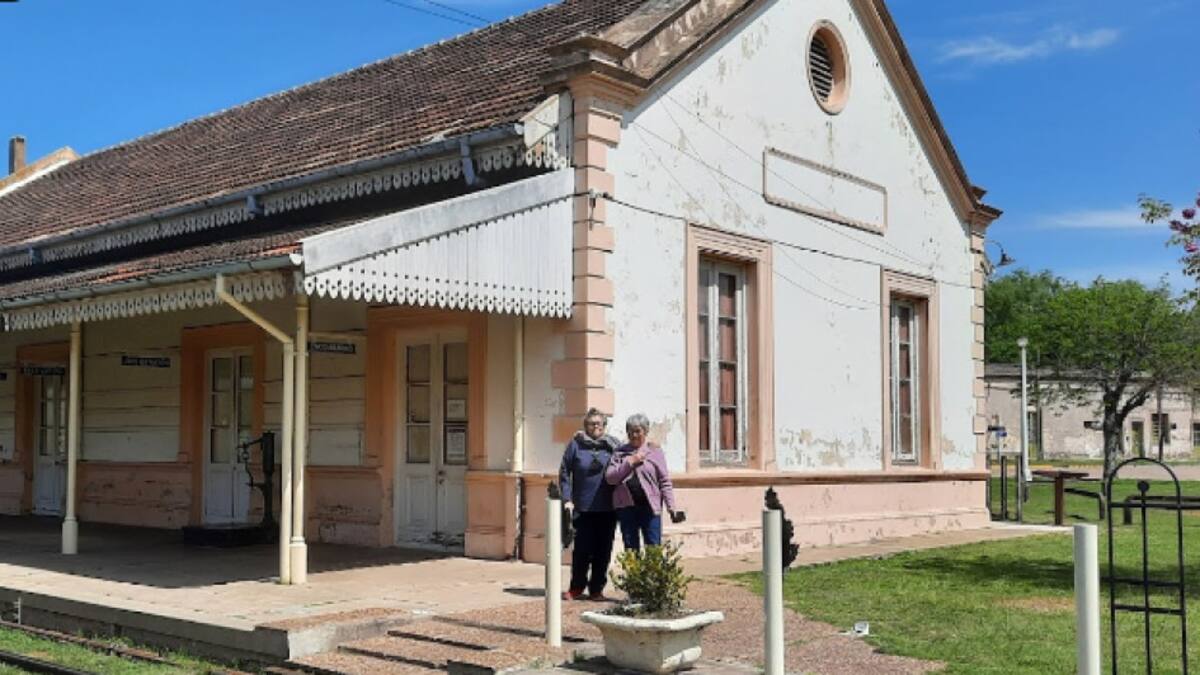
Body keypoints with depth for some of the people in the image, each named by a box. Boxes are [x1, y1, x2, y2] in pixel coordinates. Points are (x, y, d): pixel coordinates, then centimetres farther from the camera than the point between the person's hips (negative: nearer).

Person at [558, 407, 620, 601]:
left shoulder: (614, 446, 4)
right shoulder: (575, 445, 2)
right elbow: (564, 474, 3)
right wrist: (567, 499, -5)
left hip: (607, 508, 1)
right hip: (583, 508, -1)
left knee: (603, 550, 6)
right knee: (582, 549, -1)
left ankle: (596, 588, 18)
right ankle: (576, 587, 17)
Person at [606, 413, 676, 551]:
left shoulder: (655, 451, 4)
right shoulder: (620, 452, 10)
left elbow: (665, 482, 1)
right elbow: (609, 477, -1)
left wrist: (671, 506, -7)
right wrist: (630, 462, -7)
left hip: (650, 507, -2)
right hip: (626, 507, 2)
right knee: (630, 549, 9)